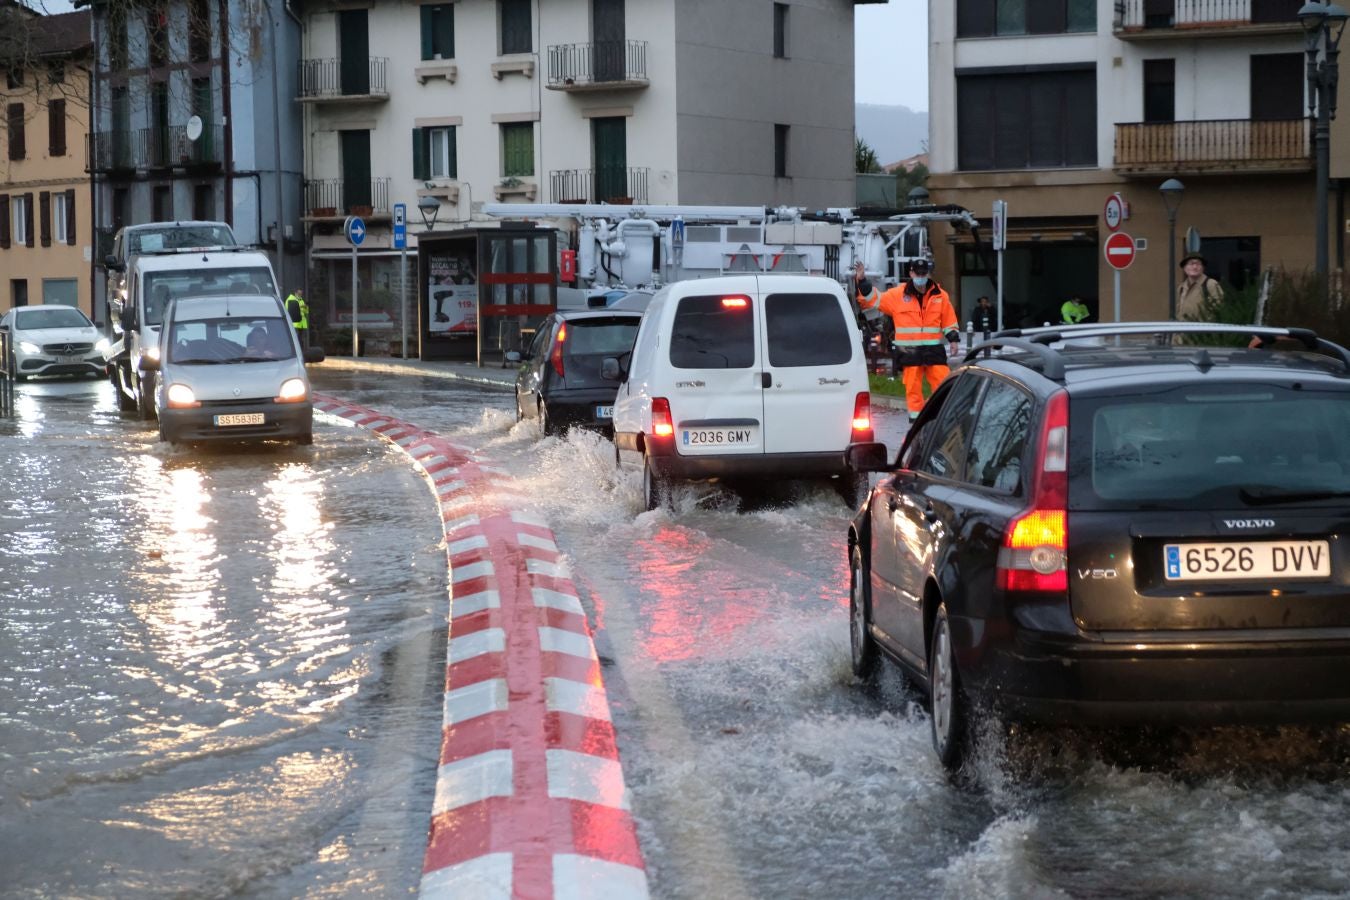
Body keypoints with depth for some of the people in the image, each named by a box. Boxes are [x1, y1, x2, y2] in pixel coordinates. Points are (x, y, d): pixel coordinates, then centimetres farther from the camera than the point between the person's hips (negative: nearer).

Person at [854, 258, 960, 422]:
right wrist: (862, 281, -4)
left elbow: (949, 321, 12)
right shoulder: (898, 295, 1)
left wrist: (953, 339, 3)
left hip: (934, 351, 1)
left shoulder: (940, 295, 6)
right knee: (913, 389, 2)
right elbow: (874, 299, 5)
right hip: (910, 351, -1)